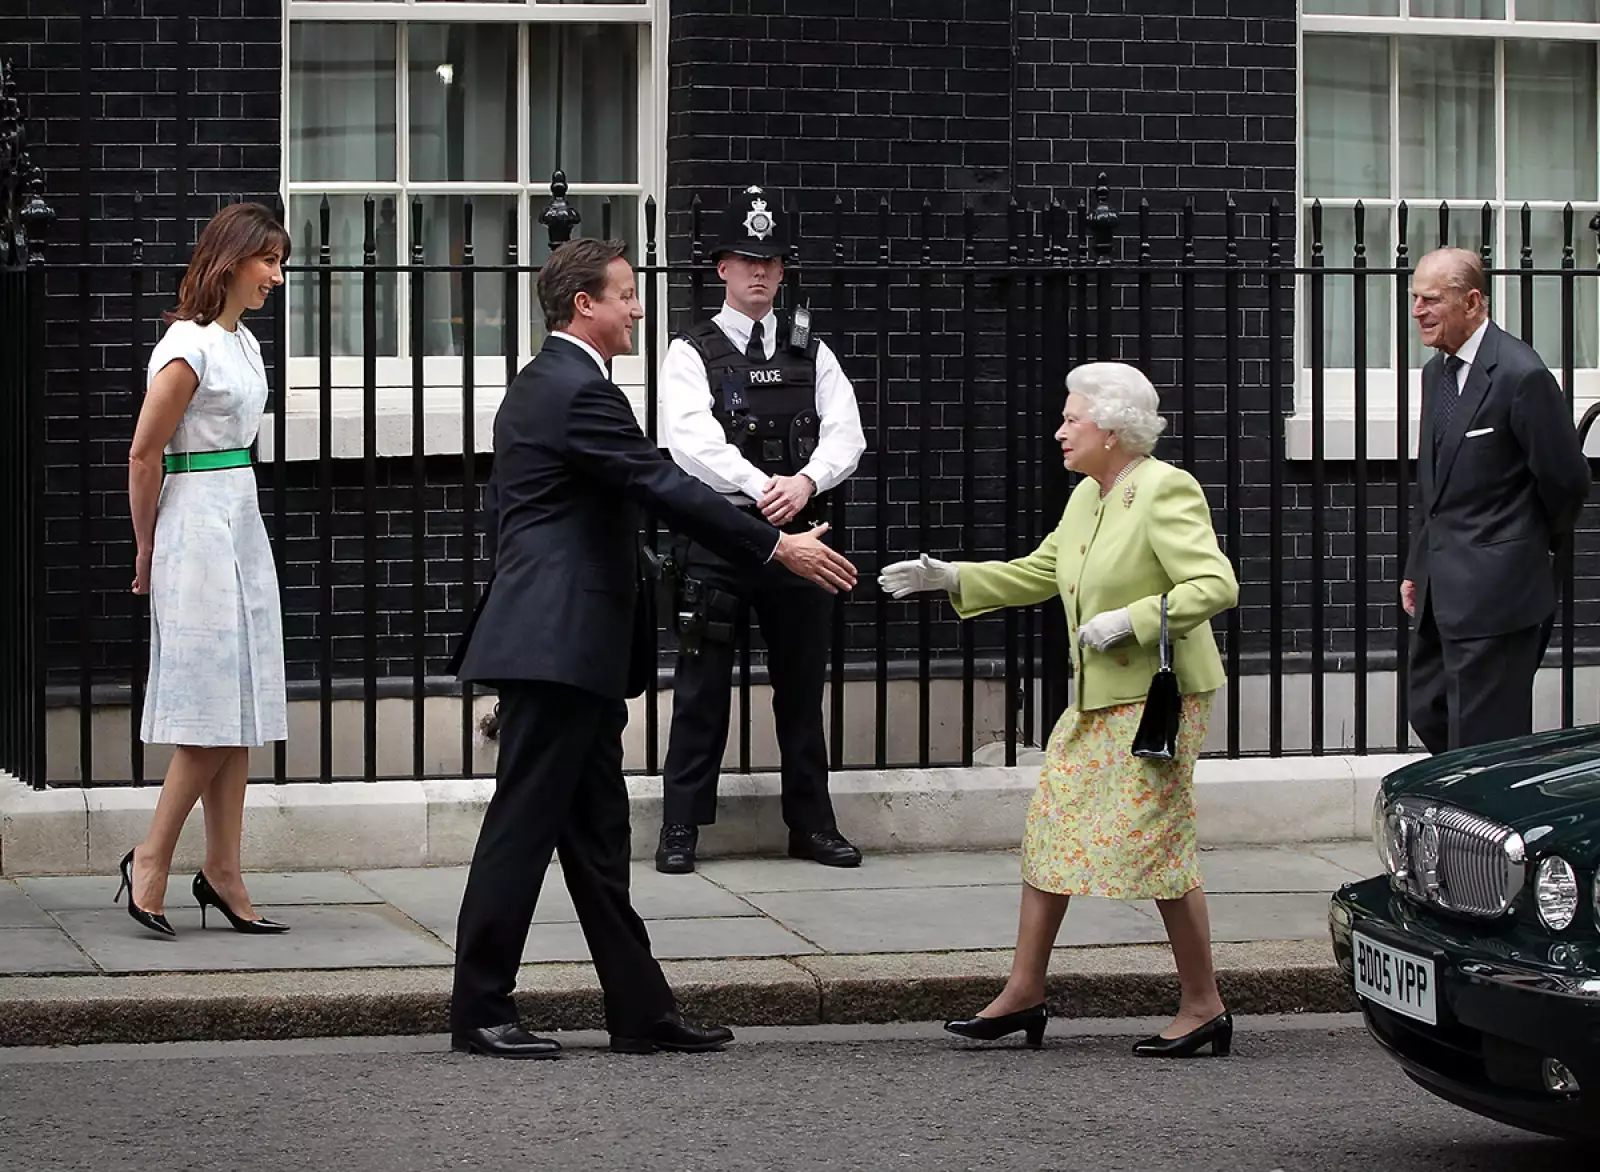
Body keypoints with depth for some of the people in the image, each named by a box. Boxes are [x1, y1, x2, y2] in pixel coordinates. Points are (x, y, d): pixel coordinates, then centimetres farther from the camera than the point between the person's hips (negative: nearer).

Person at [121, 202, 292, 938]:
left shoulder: (243, 343, 14)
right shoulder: (189, 346, -14)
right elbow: (144, 454, -13)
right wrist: (148, 550, -4)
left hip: (243, 526, 9)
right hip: (199, 527, -9)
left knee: (239, 712, 7)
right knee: (214, 711, -8)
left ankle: (223, 875, 11)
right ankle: (151, 860, 1)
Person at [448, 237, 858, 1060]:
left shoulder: (537, 387, 18)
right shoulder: (579, 391, -14)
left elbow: (500, 510, 24)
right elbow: (664, 488, -19)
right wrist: (779, 548, -15)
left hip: (562, 644, 11)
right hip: (560, 644, -11)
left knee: (596, 834, 10)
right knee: (525, 823, -6)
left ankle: (641, 1012, 12)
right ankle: (479, 1012, -2)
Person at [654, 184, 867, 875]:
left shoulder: (811, 355, 12)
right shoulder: (692, 354, 0)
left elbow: (846, 436, -1)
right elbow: (693, 443, -15)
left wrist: (807, 481, -21)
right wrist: (760, 487, -28)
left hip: (797, 534, 4)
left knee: (802, 684, 10)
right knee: (702, 687, -2)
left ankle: (811, 824, 19)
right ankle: (681, 828, 4)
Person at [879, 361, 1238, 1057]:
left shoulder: (1165, 492, -16)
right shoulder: (1087, 497, 12)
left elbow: (1216, 586, -23)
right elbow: (1039, 572, 24)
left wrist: (1130, 620, -24)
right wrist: (950, 578, 16)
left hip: (1156, 697, -9)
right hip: (1096, 699, 9)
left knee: (1157, 843, -7)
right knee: (1049, 829, 9)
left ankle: (1204, 1008, 3)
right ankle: (1024, 994, 16)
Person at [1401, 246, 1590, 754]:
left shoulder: (1521, 375, -16)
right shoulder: (1436, 372, 13)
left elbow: (1567, 481, -10)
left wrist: (1539, 544, 5)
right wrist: (1418, 568, 15)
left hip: (1496, 593, -9)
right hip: (1442, 592, 9)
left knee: (1483, 739, -5)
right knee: (1429, 718, 13)